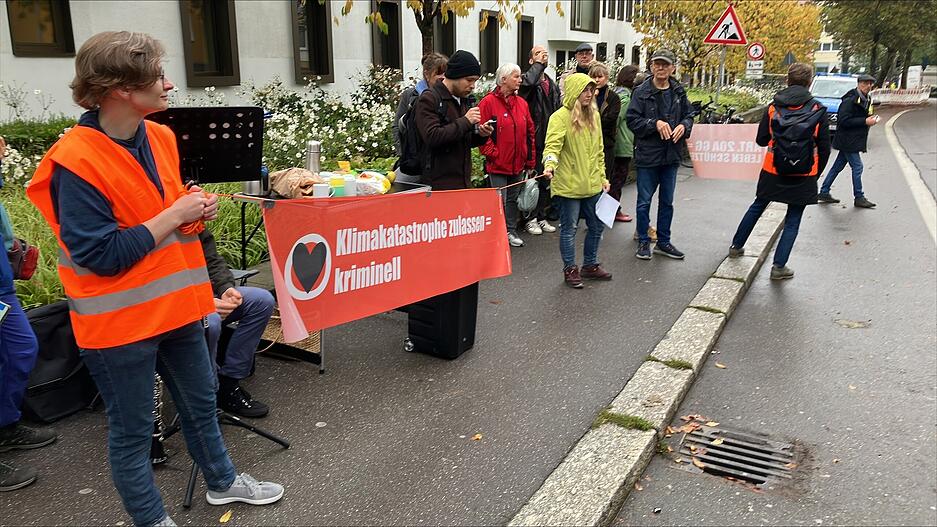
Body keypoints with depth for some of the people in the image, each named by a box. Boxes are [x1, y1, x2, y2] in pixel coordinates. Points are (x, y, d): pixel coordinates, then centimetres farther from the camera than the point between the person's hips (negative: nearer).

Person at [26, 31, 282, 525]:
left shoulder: (160, 137, 2)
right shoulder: (75, 161, -21)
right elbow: (100, 256, -23)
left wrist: (194, 210, -5)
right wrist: (175, 216, -20)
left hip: (174, 302, 7)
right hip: (119, 318, -7)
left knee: (200, 403, 22)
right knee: (132, 430, 11)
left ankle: (222, 481, 44)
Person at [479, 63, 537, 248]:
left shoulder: (521, 103, 9)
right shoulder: (488, 102, -10)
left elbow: (529, 132, 12)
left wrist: (530, 160, 10)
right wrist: (492, 153, -14)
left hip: (518, 163, 6)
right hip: (498, 163, -6)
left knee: (513, 198, 16)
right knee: (500, 201, -2)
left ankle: (511, 231, 28)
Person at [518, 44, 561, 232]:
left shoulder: (553, 85, 17)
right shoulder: (528, 79, -5)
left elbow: (558, 110, 19)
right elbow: (528, 82, -32)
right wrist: (538, 64, -16)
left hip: (550, 140, 7)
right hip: (535, 140, -7)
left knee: (546, 181, 13)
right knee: (533, 180, -1)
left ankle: (542, 217, 24)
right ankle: (531, 219, 10)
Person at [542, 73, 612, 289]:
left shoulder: (594, 116, 11)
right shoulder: (560, 117, -10)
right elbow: (553, 144, -23)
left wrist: (602, 177, 16)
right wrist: (550, 164, -42)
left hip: (592, 184, 7)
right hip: (569, 184, -7)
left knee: (596, 226, 15)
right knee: (569, 228, 4)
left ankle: (590, 265, 32)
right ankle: (570, 270, 18)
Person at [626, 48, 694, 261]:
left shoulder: (679, 92, 6)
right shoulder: (642, 92, -6)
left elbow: (689, 114, 15)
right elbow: (632, 120, -10)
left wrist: (684, 125, -6)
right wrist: (655, 123, -21)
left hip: (671, 155, 4)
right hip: (647, 154, -4)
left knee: (667, 201, 13)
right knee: (644, 201, 4)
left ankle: (663, 241, 25)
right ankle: (643, 241, 17)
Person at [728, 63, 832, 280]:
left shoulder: (773, 107, -3)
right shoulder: (818, 110, -7)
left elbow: (761, 140, 2)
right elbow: (824, 147, -3)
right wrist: (817, 173, 10)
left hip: (773, 171, 2)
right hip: (803, 176, -2)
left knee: (757, 206, 23)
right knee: (793, 221, 7)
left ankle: (736, 246, 34)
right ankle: (779, 266, 6)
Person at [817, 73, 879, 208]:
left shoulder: (866, 100, 13)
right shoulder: (850, 100, -16)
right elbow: (843, 120, -22)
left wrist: (870, 119, 4)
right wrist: (865, 121, -22)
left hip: (854, 140, 9)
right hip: (848, 140, -9)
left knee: (837, 166, 12)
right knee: (857, 166, -6)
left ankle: (824, 193, 18)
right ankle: (859, 198, 2)